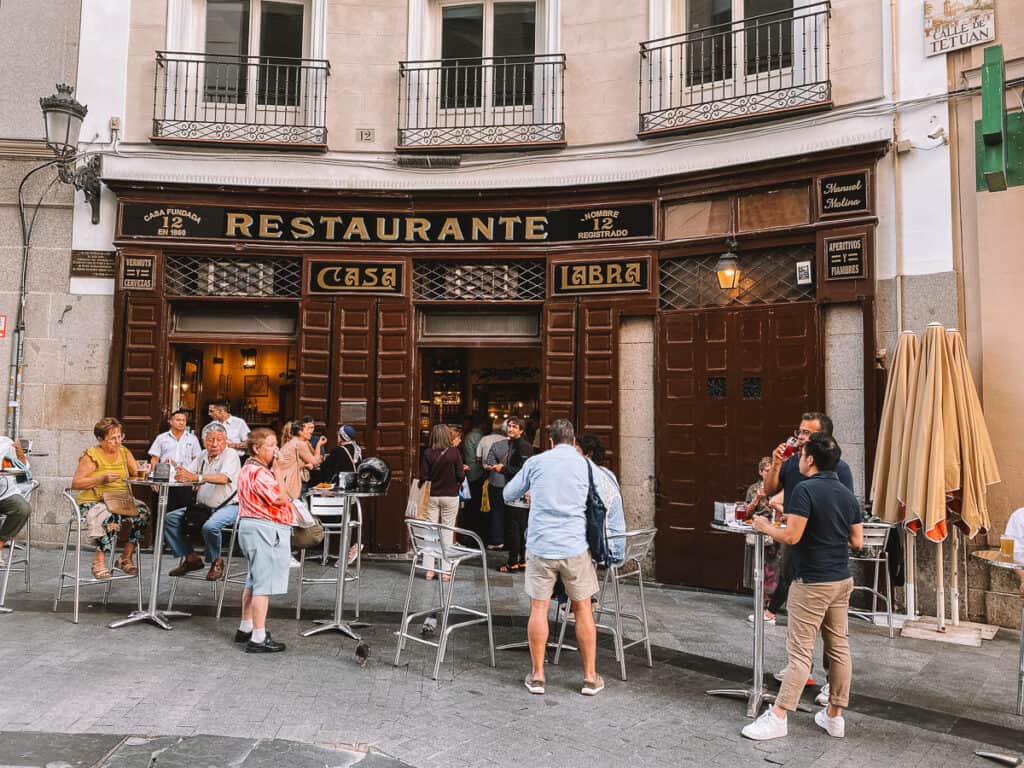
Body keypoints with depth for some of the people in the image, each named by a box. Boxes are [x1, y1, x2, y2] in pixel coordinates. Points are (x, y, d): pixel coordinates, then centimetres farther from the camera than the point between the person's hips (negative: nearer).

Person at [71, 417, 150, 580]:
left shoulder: (124, 452, 12)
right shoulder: (91, 456, -4)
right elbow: (75, 483, -10)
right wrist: (102, 478, -19)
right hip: (93, 502, -5)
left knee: (143, 511, -21)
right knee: (110, 516, -36)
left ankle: (126, 558, -8)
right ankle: (99, 562, -19)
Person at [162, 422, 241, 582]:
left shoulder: (231, 455, -11)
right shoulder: (203, 456, 12)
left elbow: (224, 478, -29)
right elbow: (186, 475, 4)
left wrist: (196, 477, -40)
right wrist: (180, 473, -20)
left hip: (228, 506, -8)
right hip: (202, 506, 8)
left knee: (210, 526, -35)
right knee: (170, 519, 0)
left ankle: (216, 561, -6)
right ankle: (191, 557, 7)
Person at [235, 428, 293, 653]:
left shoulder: (249, 469, 17)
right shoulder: (259, 473, -18)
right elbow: (280, 498, -24)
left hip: (251, 527, 11)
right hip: (265, 530, -11)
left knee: (253, 581, 20)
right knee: (264, 584, -7)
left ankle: (245, 628, 31)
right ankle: (258, 639, -4)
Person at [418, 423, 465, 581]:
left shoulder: (428, 453, -7)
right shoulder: (455, 452, -10)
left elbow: (423, 476, -7)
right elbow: (461, 475, -9)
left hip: (432, 496, 1)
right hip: (450, 495, -1)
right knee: (447, 532, 7)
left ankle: (429, 569, 9)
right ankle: (445, 570, 7)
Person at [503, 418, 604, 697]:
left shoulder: (536, 462, 2)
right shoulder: (584, 465, 3)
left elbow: (509, 493, 12)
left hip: (540, 546, 0)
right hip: (575, 546, 0)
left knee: (539, 609, 8)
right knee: (583, 610, 10)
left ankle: (537, 675, 15)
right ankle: (590, 677, 16)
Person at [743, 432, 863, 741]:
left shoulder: (805, 490, -17)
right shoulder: (848, 495, 7)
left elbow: (791, 536, -22)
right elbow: (857, 542, 10)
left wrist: (765, 527, -4)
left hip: (812, 582, -8)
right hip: (841, 580, 8)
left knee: (800, 650, -6)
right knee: (839, 647, 11)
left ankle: (778, 717, -1)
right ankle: (834, 716, 20)